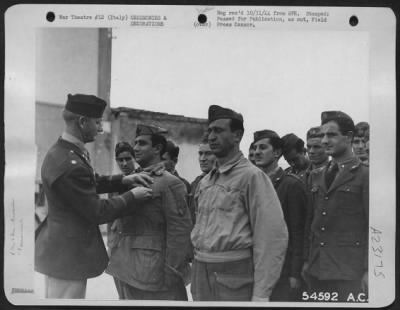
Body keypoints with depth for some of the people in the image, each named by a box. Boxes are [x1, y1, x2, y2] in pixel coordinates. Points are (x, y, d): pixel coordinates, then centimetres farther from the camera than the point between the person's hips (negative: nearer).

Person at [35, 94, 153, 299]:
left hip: (59, 249, 10)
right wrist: (132, 196, -9)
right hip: (67, 256, -10)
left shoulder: (61, 152, 4)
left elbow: (91, 183, 17)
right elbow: (97, 213, -21)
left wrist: (124, 180, 5)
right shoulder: (69, 163, -27)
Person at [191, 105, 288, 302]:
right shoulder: (205, 181, 12)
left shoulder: (252, 176, -10)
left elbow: (273, 236, -15)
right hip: (200, 272, 6)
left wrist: (260, 294, -17)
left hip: (234, 277, -6)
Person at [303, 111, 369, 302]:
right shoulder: (317, 176, 14)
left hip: (348, 272, -5)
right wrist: (307, 259, 10)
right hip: (316, 269, 5)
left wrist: (368, 270, -11)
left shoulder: (365, 175, -4)